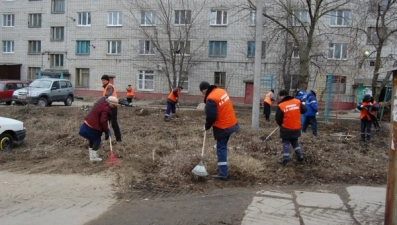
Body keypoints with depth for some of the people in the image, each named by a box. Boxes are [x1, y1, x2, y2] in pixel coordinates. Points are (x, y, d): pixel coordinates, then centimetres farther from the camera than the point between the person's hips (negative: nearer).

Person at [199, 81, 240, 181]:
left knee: (221, 149, -1)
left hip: (222, 127, -9)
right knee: (223, 147, 20)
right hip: (231, 124, 9)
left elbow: (211, 117, -22)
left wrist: (206, 126, -3)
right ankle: (222, 168, 31)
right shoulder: (222, 91, 6)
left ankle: (223, 174, 0)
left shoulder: (211, 99, -22)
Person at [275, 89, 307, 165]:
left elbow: (278, 119, -9)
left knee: (286, 142, 8)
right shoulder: (297, 102, -4)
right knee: (295, 141, 23)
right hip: (296, 128, 4)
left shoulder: (281, 106, -15)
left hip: (286, 128, -4)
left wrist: (281, 125, 10)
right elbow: (304, 110, 6)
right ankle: (300, 155, 22)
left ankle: (286, 159, 5)